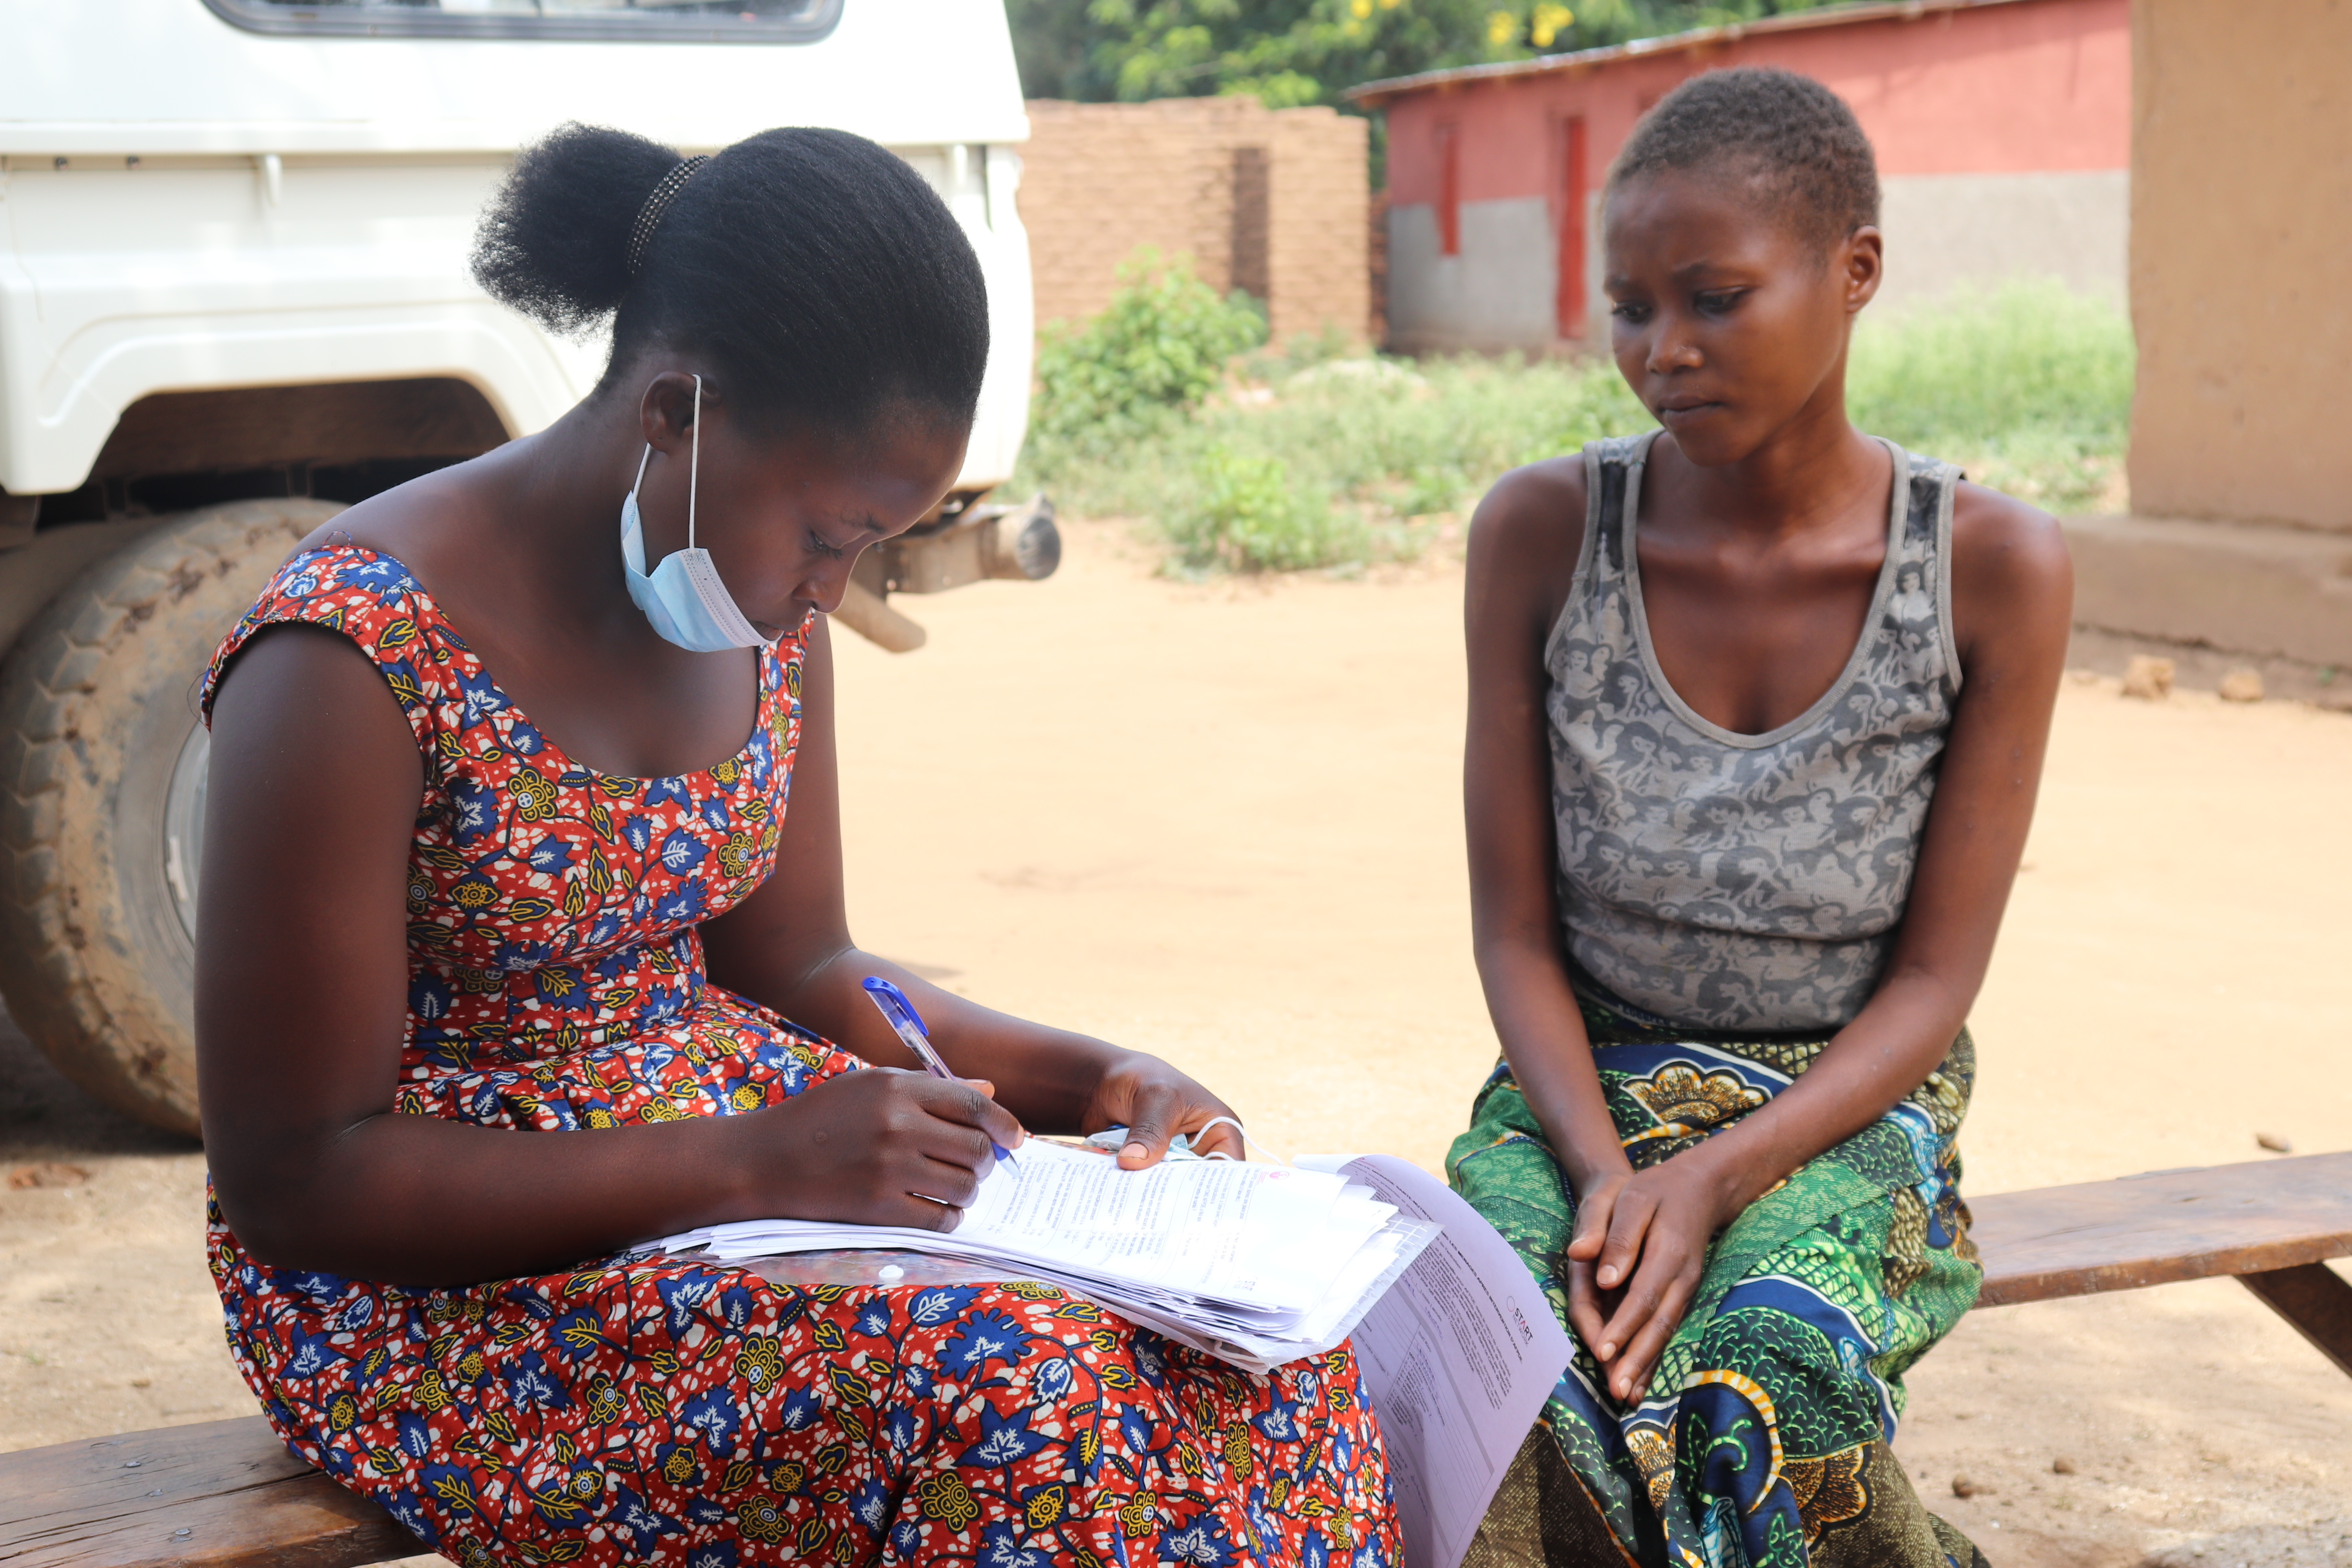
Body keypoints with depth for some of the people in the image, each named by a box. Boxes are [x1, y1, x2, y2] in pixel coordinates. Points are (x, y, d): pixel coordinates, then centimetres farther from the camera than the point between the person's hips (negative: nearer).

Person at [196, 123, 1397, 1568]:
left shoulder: (761, 609, 1)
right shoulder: (357, 661, -22)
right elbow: (292, 1177, -19)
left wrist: (1089, 1078, -3)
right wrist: (751, 1164, -25)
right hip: (436, 1284, -7)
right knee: (1011, 1393, -30)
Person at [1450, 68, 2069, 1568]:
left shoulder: (1993, 568, -10)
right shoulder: (1541, 532, -7)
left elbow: (1936, 976, -8)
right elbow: (1514, 926, -3)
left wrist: (1714, 1178, -21)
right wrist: (1603, 1168, -20)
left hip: (1846, 1106, -1)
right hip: (1585, 1080, 1)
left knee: (1768, 1372, -33)